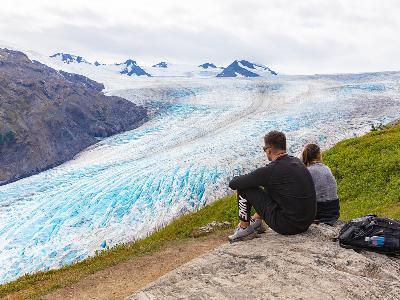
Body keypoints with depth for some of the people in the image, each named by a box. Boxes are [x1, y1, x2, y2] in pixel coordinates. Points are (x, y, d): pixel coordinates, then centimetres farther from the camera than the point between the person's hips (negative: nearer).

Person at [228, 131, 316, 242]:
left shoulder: (271, 170, -17)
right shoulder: (298, 162, 6)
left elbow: (233, 184, -12)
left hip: (287, 226, -8)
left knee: (243, 188, -1)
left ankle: (245, 229, 13)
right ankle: (256, 221, 35)